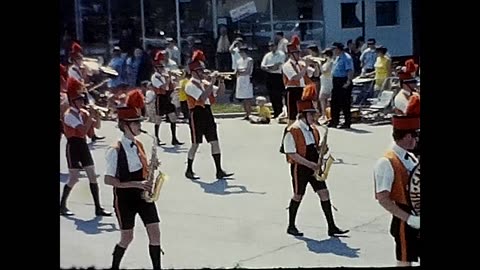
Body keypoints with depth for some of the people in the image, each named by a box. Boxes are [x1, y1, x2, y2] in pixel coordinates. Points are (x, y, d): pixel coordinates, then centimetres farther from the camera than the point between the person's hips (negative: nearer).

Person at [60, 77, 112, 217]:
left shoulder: (82, 112, 9)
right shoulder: (69, 114, -14)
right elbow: (83, 130, -24)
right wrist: (91, 116, -18)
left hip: (83, 145, 7)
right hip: (73, 146, -7)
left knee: (93, 176, 4)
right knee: (74, 178, -4)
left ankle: (98, 208, 7)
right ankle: (62, 206, 12)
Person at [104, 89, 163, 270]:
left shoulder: (138, 145, 4)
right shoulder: (115, 151, -18)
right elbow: (108, 180, -18)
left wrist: (151, 167, -5)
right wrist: (136, 184, -25)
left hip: (143, 195, 6)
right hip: (125, 198, -6)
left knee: (155, 233, 0)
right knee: (127, 238, 5)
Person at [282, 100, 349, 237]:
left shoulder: (313, 129, 9)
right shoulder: (293, 131, -15)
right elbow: (291, 153, -18)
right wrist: (309, 164, -22)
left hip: (314, 167, 6)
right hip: (299, 168, -6)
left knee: (324, 193, 0)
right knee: (298, 196, 5)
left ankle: (331, 227, 3)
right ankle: (291, 226, 22)